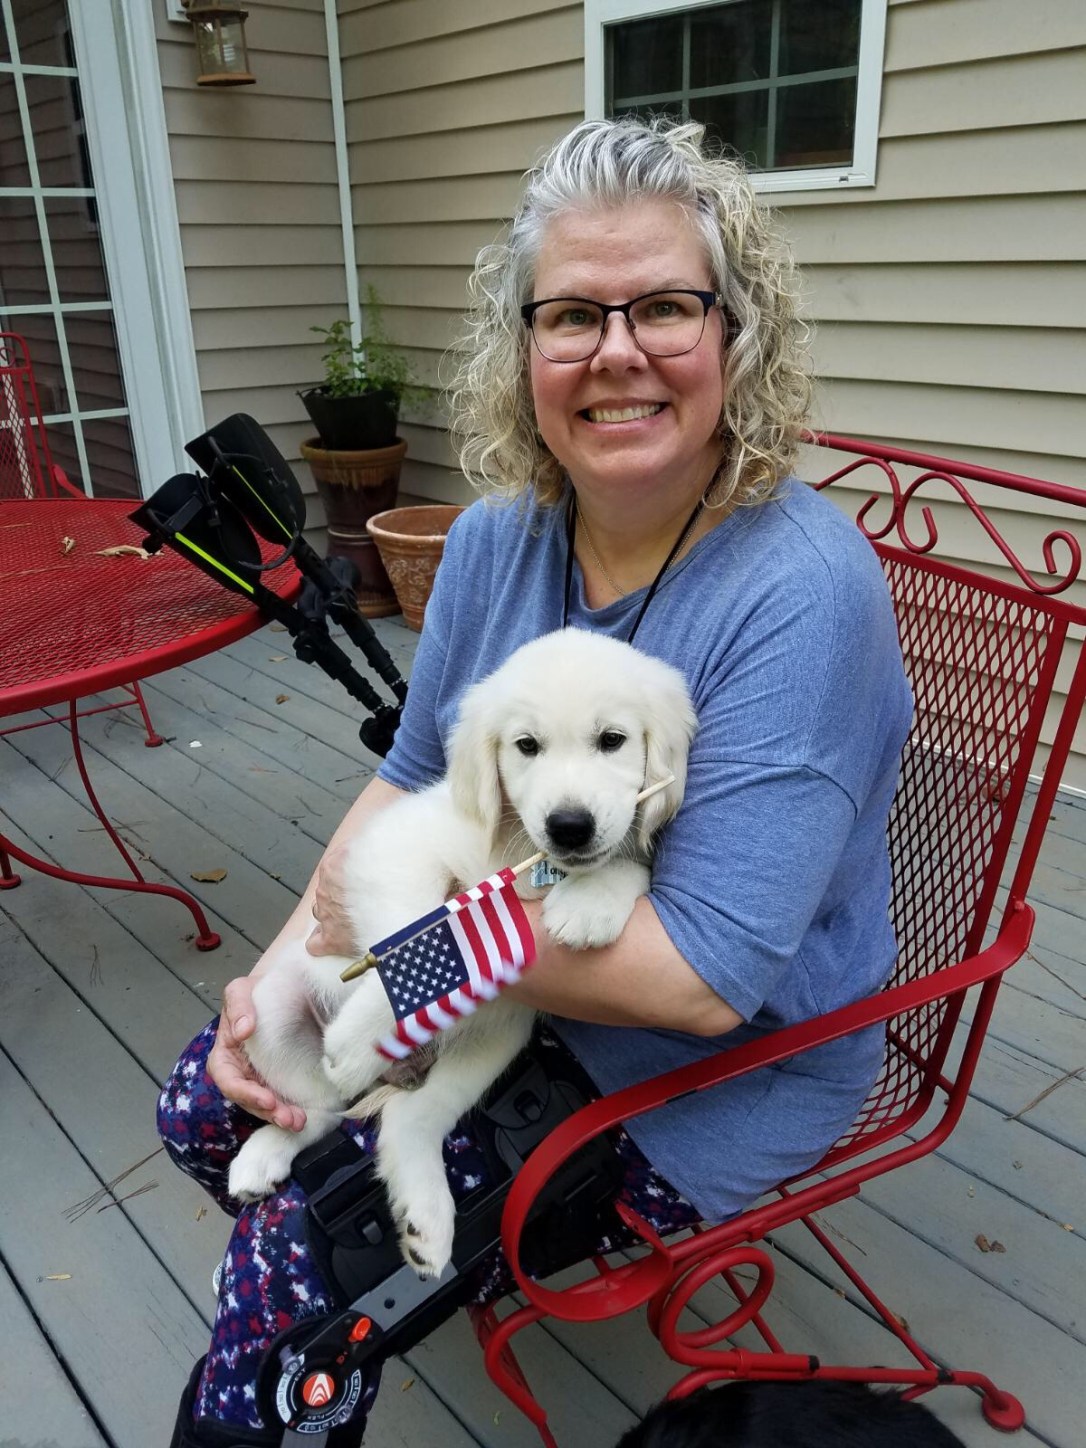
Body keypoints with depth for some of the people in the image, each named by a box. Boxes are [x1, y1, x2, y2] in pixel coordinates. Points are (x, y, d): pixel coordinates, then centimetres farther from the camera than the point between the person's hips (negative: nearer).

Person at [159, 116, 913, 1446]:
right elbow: (412, 778, 5)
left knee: (310, 1230, -15)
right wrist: (291, 956, -10)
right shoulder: (495, 537, -5)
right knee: (211, 1101, 5)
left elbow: (704, 976, -29)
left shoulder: (802, 592, -27)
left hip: (710, 1080, -6)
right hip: (500, 988, 7)